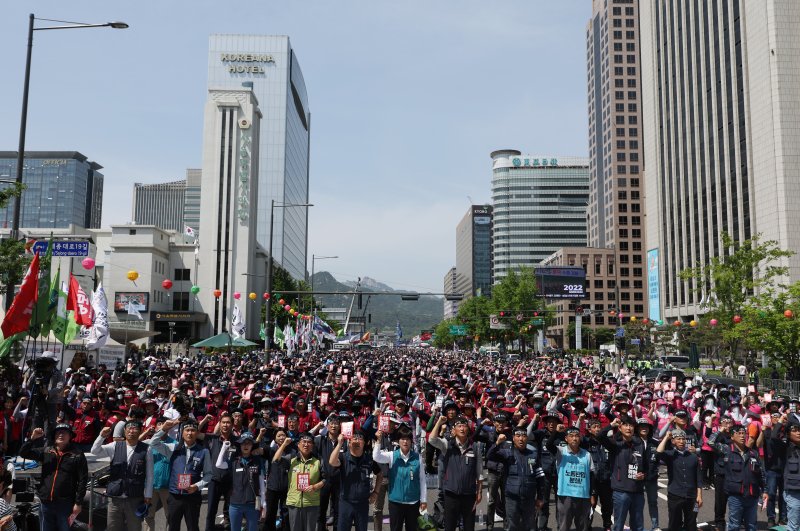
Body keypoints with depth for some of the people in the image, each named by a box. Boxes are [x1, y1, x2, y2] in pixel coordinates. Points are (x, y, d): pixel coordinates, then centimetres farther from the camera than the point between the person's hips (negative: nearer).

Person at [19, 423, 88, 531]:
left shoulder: (77, 455, -5)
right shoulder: (46, 451, 7)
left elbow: (82, 480, -6)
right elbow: (23, 453, 6)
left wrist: (78, 503, -9)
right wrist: (33, 438, -10)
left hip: (65, 504, -4)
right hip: (45, 503, 4)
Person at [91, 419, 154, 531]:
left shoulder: (146, 449, -4)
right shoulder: (115, 446, 3)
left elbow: (149, 475, -3)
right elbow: (95, 451, -3)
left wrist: (147, 496, -3)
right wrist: (102, 436, -18)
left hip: (135, 499, -2)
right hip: (115, 497, 2)